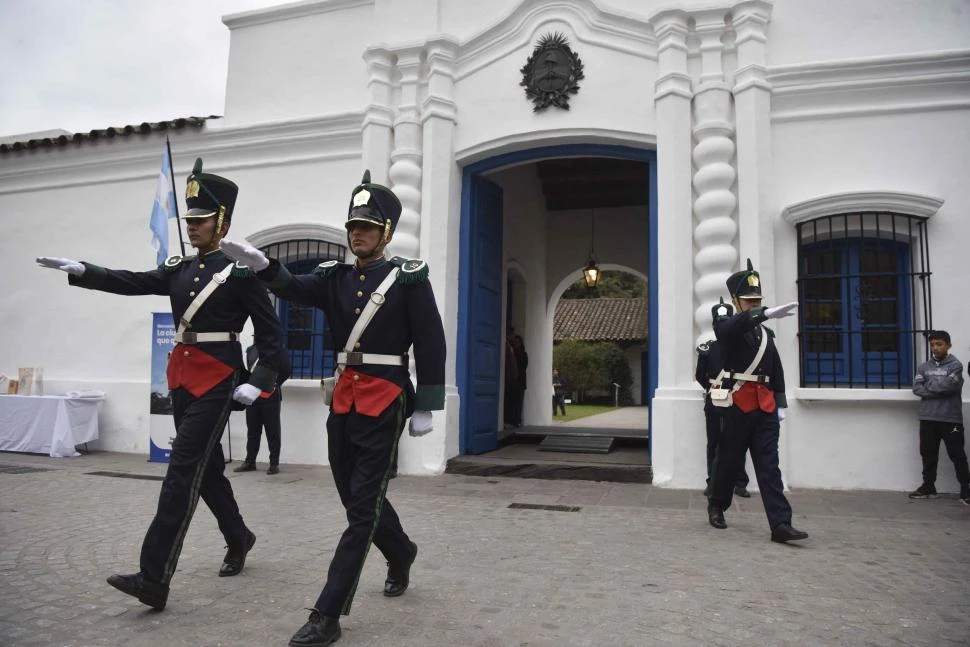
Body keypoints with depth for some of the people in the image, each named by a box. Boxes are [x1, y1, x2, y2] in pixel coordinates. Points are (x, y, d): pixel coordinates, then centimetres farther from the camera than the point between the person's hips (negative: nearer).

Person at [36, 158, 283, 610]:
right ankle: (238, 539, 35)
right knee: (206, 467, 15)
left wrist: (259, 383, -15)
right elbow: (131, 282, 0)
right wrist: (79, 271, -15)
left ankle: (154, 580, -6)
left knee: (182, 471, -10)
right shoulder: (178, 269, 12)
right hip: (182, 379, 7)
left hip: (216, 382, -7)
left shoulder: (239, 272, -8)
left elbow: (271, 332, -8)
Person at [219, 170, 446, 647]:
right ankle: (401, 554, 45)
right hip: (344, 401, 6)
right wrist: (260, 264, -31)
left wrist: (425, 408, -9)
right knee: (357, 496, 17)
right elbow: (295, 288, -11)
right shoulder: (335, 276, 9)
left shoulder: (409, 277, -5)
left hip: (385, 403, -6)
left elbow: (431, 344, -7)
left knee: (362, 506, -3)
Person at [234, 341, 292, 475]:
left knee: (273, 431, 1)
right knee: (252, 431, 9)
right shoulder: (250, 350, 13)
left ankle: (274, 463, 6)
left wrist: (274, 385, -7)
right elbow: (248, 370, 20)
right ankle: (250, 461, 18)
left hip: (270, 396, -5)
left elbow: (285, 370, -6)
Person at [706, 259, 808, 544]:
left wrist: (780, 404, 10)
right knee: (730, 460, 8)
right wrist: (767, 313, -44)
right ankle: (716, 506, 29)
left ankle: (780, 524, -3)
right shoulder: (727, 326, -2)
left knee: (769, 466, 0)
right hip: (738, 404, -5)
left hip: (765, 406, 5)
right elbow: (740, 323, -28)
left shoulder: (766, 333, 16)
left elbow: (777, 371, 17)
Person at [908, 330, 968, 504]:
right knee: (928, 454, 10)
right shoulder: (924, 366, 10)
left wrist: (928, 386, -3)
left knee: (957, 455, 0)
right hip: (927, 418, 5)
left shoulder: (955, 365, -3)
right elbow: (916, 387, -1)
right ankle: (928, 487, 19)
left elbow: (947, 385, -17)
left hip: (950, 418, -4)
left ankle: (965, 490, 7)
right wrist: (939, 390, -13)